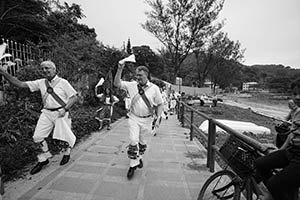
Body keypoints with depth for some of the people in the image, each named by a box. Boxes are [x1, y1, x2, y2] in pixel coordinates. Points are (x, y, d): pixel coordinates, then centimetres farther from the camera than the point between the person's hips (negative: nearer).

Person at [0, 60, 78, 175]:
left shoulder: (63, 82, -6)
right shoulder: (41, 83, 8)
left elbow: (75, 97, -9)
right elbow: (21, 84, 4)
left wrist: (65, 109, -18)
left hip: (60, 113, -5)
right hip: (46, 113, 5)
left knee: (65, 135, 1)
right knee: (38, 136, 3)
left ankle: (67, 152, 33)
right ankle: (44, 158, 26)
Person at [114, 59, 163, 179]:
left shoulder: (154, 88, -6)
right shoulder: (132, 85, -3)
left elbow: (159, 104, 1)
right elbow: (117, 84, -8)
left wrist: (158, 118, -10)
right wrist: (120, 69, -18)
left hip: (147, 119, 0)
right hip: (134, 118, 0)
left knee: (142, 142, 16)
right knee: (133, 141, -4)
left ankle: (139, 157, 43)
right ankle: (133, 164, 14)